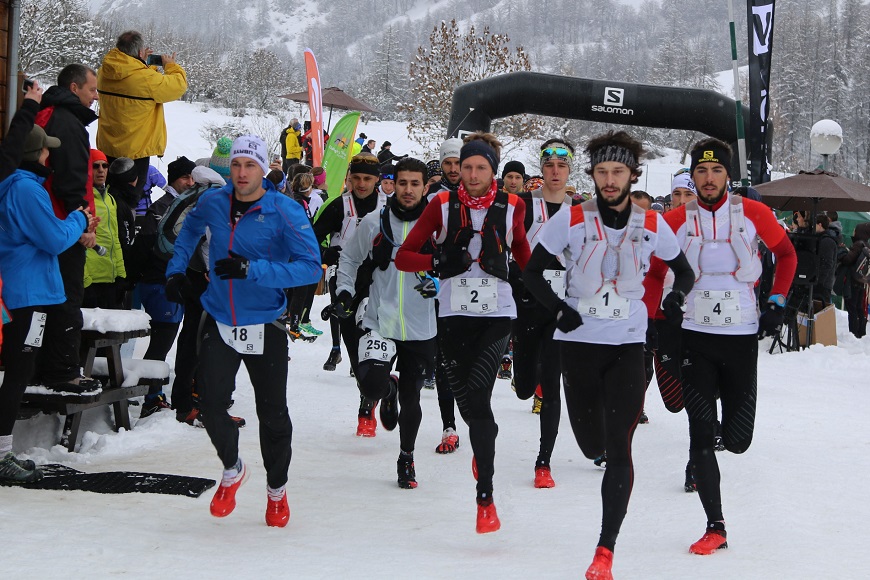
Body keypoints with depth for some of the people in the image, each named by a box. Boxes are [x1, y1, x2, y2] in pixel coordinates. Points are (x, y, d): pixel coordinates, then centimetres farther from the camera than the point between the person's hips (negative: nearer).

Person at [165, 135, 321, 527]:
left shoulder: (285, 212, -14)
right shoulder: (213, 202, 0)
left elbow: (311, 267, -21)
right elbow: (190, 229, 24)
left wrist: (252, 269, -28)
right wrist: (176, 271, 12)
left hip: (265, 326, -3)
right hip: (219, 321, 3)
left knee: (272, 413, 5)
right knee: (211, 402, -9)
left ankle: (276, 490, 29)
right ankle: (232, 470, 21)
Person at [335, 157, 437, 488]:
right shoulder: (374, 222, -1)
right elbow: (349, 257, 14)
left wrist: (438, 282, -15)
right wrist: (344, 291, 1)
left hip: (420, 330, 0)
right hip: (379, 322, 0)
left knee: (411, 399, 9)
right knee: (371, 386, -20)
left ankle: (406, 457, 33)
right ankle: (388, 390, 19)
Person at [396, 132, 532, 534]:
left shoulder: (511, 207, 3)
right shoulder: (443, 205, 1)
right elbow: (404, 256, 0)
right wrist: (440, 262, -16)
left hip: (497, 313, -1)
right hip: (454, 313, 1)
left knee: (477, 395, -17)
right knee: (466, 401, 5)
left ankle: (485, 496, -13)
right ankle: (485, 443, 42)